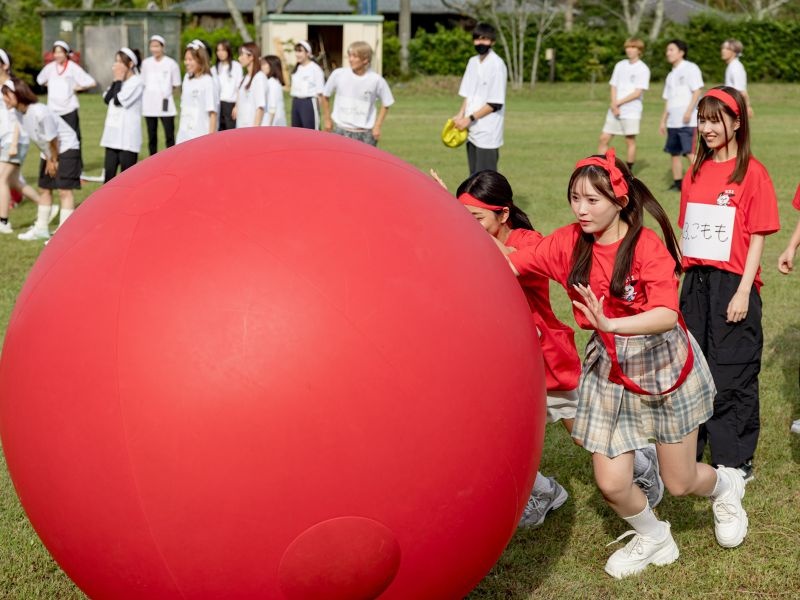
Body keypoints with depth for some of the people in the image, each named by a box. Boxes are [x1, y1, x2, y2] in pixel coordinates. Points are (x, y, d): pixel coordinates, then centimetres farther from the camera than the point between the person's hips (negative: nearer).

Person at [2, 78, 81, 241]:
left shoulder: (39, 112, -31)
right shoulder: (19, 112, -5)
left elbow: (53, 139, -22)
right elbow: (38, 139, 5)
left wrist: (53, 160, -9)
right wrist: (48, 159, 5)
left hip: (66, 148, -9)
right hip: (49, 151, 9)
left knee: (64, 190, -12)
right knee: (44, 189, 15)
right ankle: (41, 228, 26)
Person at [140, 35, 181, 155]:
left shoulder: (171, 63, -3)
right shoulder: (146, 63, 7)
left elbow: (176, 86, 5)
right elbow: (143, 83, 16)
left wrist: (166, 93, 1)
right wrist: (151, 93, 5)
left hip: (165, 105, -3)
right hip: (149, 105, 3)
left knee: (169, 137, -6)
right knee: (151, 137, 7)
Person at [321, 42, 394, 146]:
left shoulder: (376, 80, -8)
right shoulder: (338, 75, -6)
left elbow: (386, 104, 4)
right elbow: (325, 95, 9)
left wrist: (377, 126, -2)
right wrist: (327, 119, 11)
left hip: (365, 134, -1)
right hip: (341, 132, 1)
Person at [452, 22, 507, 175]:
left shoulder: (497, 65, -12)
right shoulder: (473, 62, 11)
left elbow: (495, 103, -14)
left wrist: (470, 119, -13)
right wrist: (461, 115, 0)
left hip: (488, 133, -7)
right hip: (472, 131, 7)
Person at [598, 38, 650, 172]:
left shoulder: (643, 69, -5)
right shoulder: (620, 65, 12)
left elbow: (638, 92, -11)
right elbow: (613, 86, 10)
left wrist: (619, 103, -10)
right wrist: (614, 105, -7)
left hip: (632, 111, -5)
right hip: (615, 110, 5)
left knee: (630, 141, -1)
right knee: (604, 138, 1)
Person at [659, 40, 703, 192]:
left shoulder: (690, 68, -4)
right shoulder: (671, 75, 20)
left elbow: (697, 91, -12)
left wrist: (689, 111, -21)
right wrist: (663, 121, 19)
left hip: (688, 122, -8)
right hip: (673, 122, 8)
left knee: (691, 152, -14)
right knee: (674, 152, 8)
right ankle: (678, 184, 14)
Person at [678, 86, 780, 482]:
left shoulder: (751, 172, -8)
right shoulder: (695, 173, 10)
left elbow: (757, 238, -10)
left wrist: (743, 292, -14)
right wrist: (685, 278, 9)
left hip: (732, 286, -6)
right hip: (696, 282, 6)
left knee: (731, 378, 0)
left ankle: (735, 464, 11)